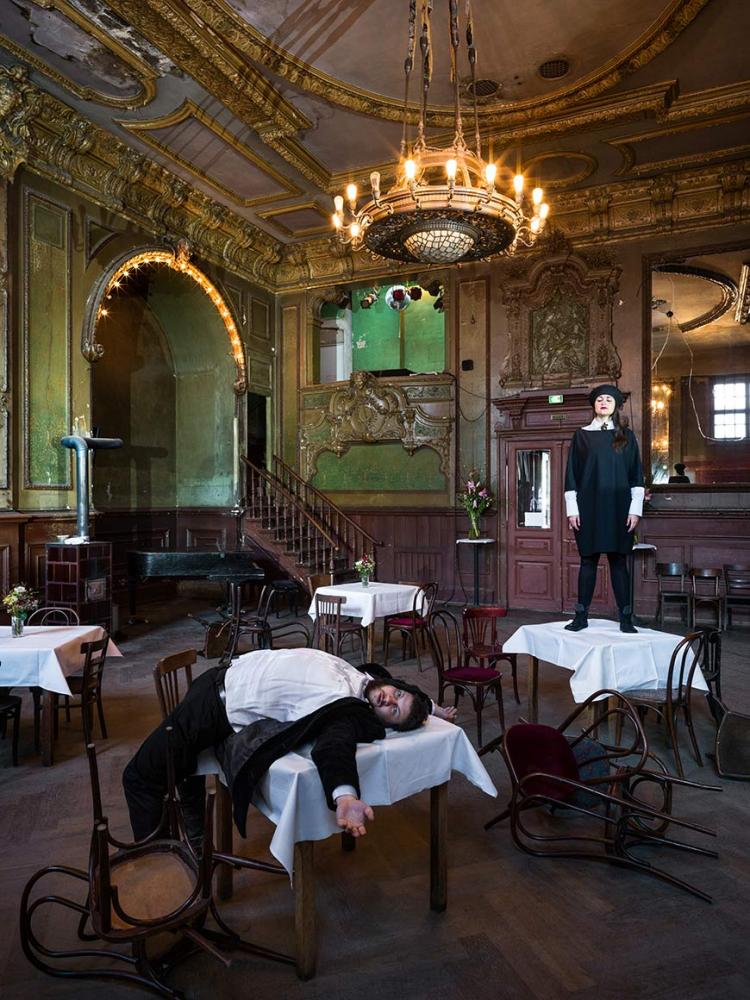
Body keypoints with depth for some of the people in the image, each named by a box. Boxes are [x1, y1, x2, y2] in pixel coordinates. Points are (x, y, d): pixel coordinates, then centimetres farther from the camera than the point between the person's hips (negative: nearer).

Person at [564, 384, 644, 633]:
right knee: (588, 560, 3)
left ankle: (626, 618, 7)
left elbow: (636, 475, 5)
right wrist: (572, 509, -3)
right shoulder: (582, 435, 7)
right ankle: (581, 616, 9)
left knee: (618, 561, 1)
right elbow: (571, 474, 5)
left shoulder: (626, 436, 9)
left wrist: (635, 510, -3)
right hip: (588, 508, 0)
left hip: (618, 508, 0)